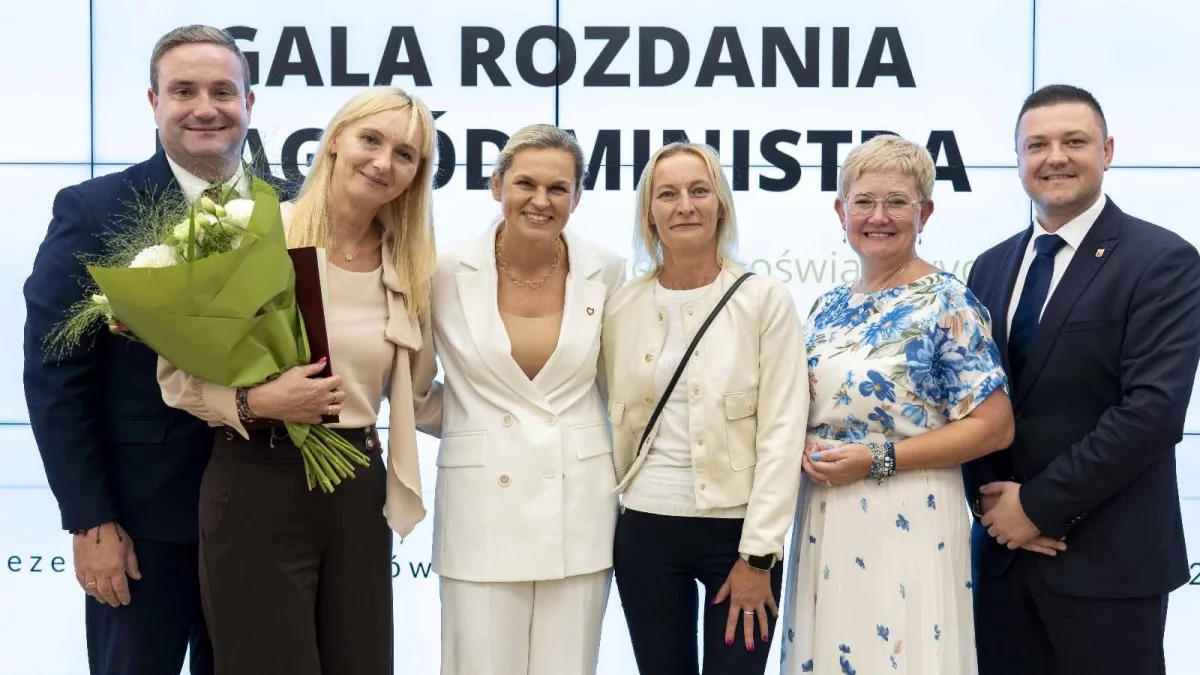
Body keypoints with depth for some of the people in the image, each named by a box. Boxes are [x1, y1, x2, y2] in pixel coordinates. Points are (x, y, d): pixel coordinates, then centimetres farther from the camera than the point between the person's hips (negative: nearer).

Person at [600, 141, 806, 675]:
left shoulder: (766, 300, -4)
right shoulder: (622, 307, 4)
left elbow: (782, 432, -8)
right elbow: (619, 420, 11)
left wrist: (758, 553, -12)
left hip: (738, 529, -2)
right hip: (645, 530, 2)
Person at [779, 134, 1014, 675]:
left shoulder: (948, 304, -9)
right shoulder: (828, 308, 10)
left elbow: (994, 427, -13)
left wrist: (878, 460, -18)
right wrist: (805, 451, -3)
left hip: (906, 523, -6)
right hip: (821, 522, 6)